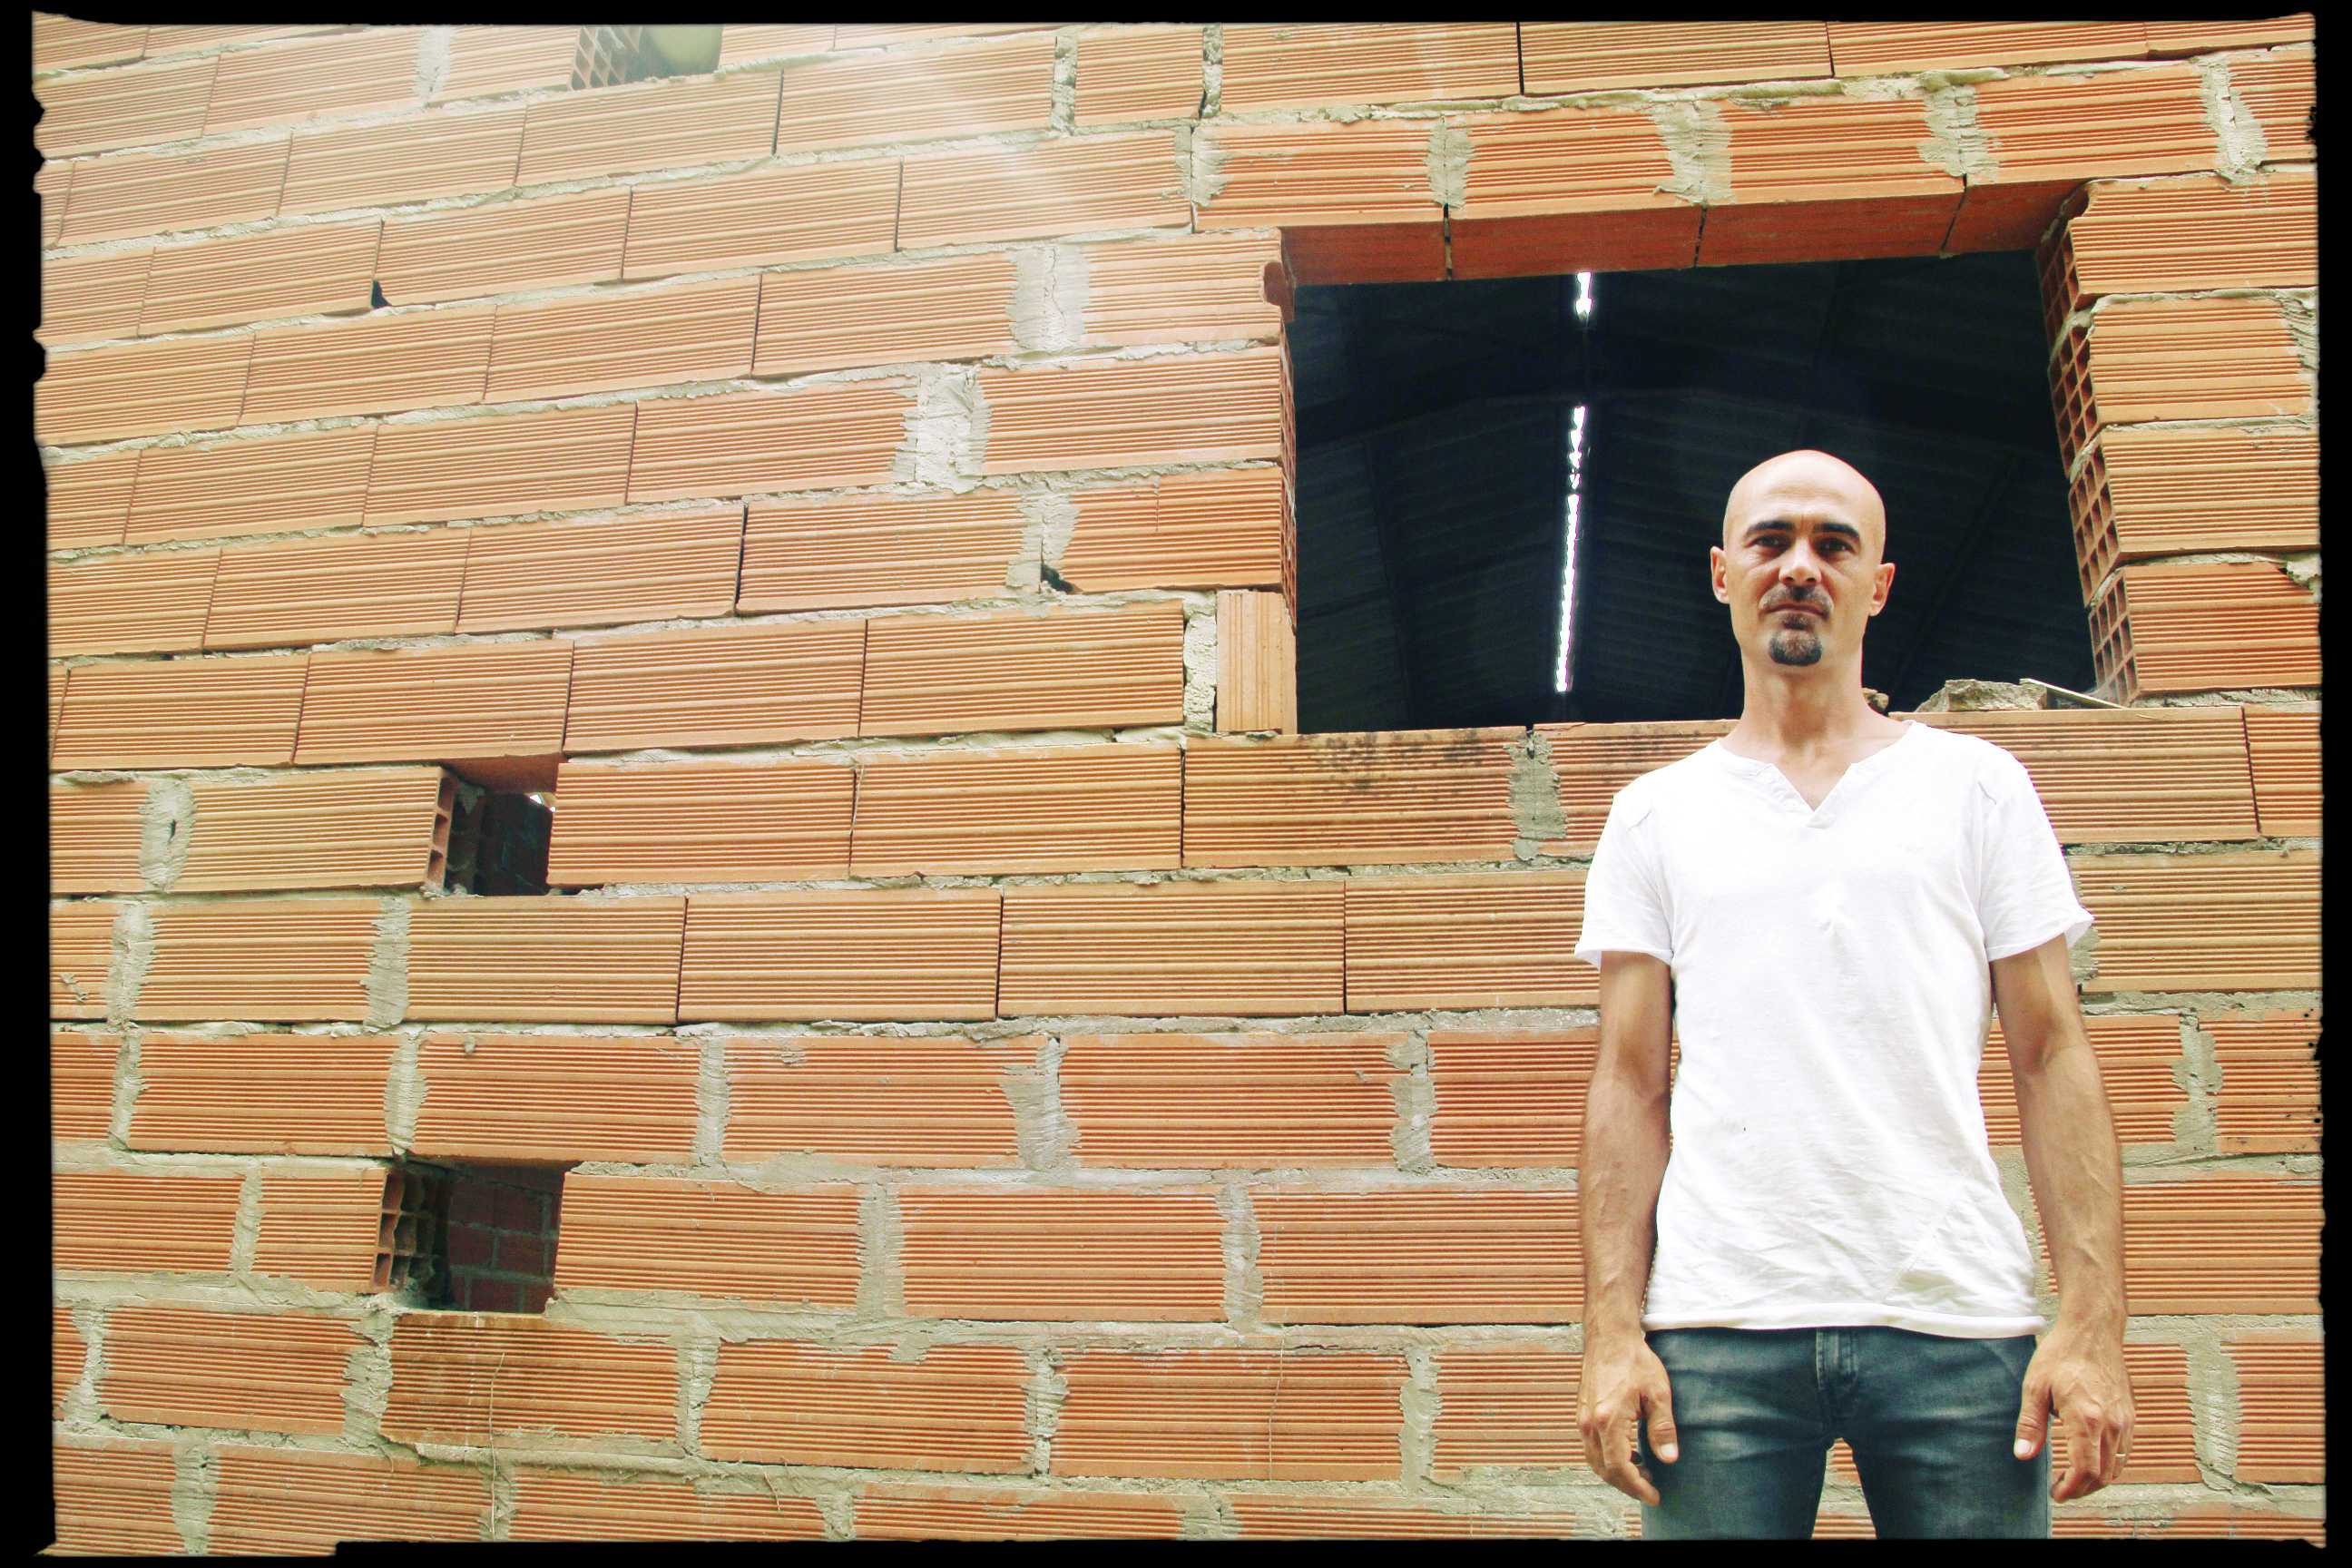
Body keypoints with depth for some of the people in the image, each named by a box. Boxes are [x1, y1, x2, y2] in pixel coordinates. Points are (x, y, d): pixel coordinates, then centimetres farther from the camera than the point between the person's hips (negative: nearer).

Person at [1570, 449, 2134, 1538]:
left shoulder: (1979, 785, 10)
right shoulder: (1654, 814, 10)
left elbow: (2051, 1057, 6)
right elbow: (1629, 1082, 6)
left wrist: (2091, 1323, -3)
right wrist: (1611, 1330, -3)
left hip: (1959, 1324, 0)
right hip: (1718, 1328, 0)